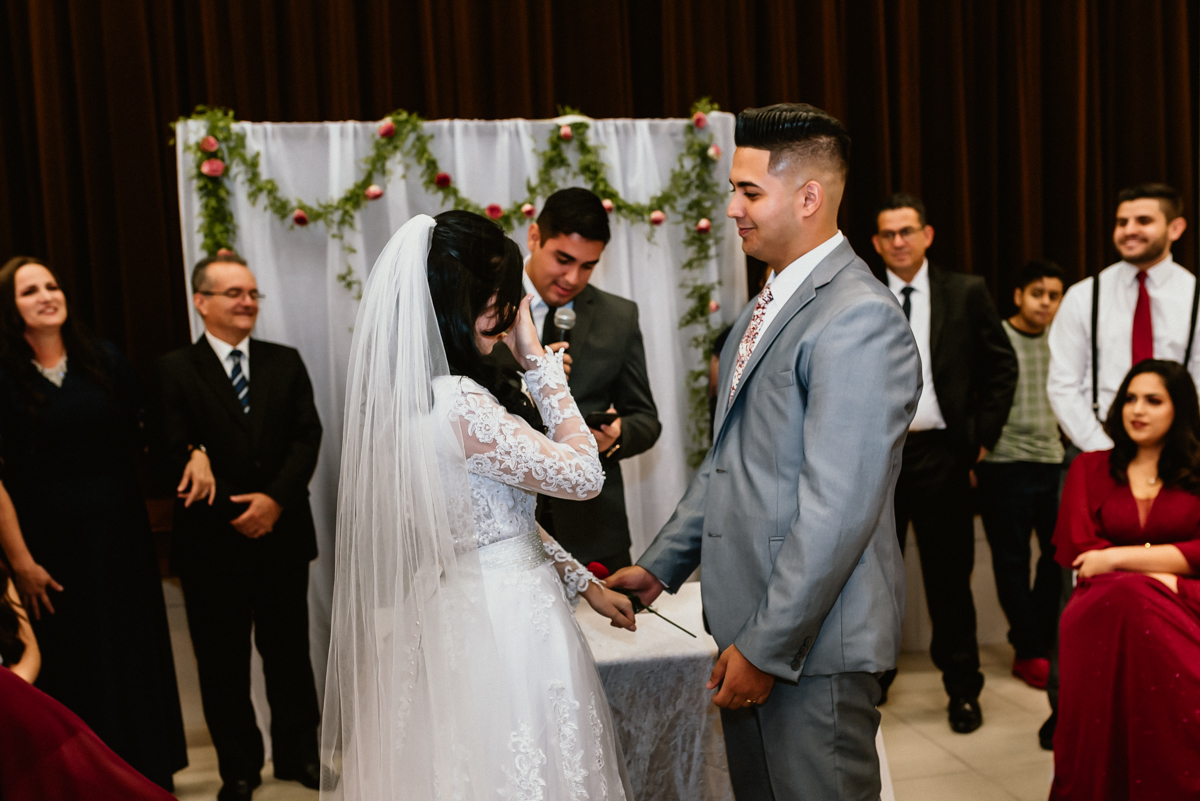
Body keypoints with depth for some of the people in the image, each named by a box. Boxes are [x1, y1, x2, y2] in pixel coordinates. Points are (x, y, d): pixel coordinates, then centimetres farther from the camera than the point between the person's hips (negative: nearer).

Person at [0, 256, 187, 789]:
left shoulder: (104, 359, 3)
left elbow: (138, 436, 7)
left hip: (120, 530, 3)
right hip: (50, 540, -3)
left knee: (137, 651, 13)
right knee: (74, 664, 8)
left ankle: (151, 772, 31)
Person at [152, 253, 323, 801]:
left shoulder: (285, 363, 7)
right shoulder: (174, 370, -2)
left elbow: (307, 437, -1)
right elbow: (173, 456, -9)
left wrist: (276, 499, -15)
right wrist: (236, 512, -18)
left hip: (283, 534, 2)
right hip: (214, 544, -2)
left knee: (290, 652, 12)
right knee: (223, 662, 9)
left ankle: (298, 754, 29)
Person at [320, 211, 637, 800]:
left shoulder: (410, 393, 6)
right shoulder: (460, 404, -24)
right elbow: (582, 476, -14)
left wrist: (585, 584, 16)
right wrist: (536, 359, -8)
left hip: (453, 613, 9)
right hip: (503, 625, -9)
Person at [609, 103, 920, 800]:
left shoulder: (859, 316, -19)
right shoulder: (771, 304, 13)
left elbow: (838, 508, -23)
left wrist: (767, 646, -20)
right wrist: (662, 564, 17)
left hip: (812, 639, -9)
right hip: (753, 626, 9)